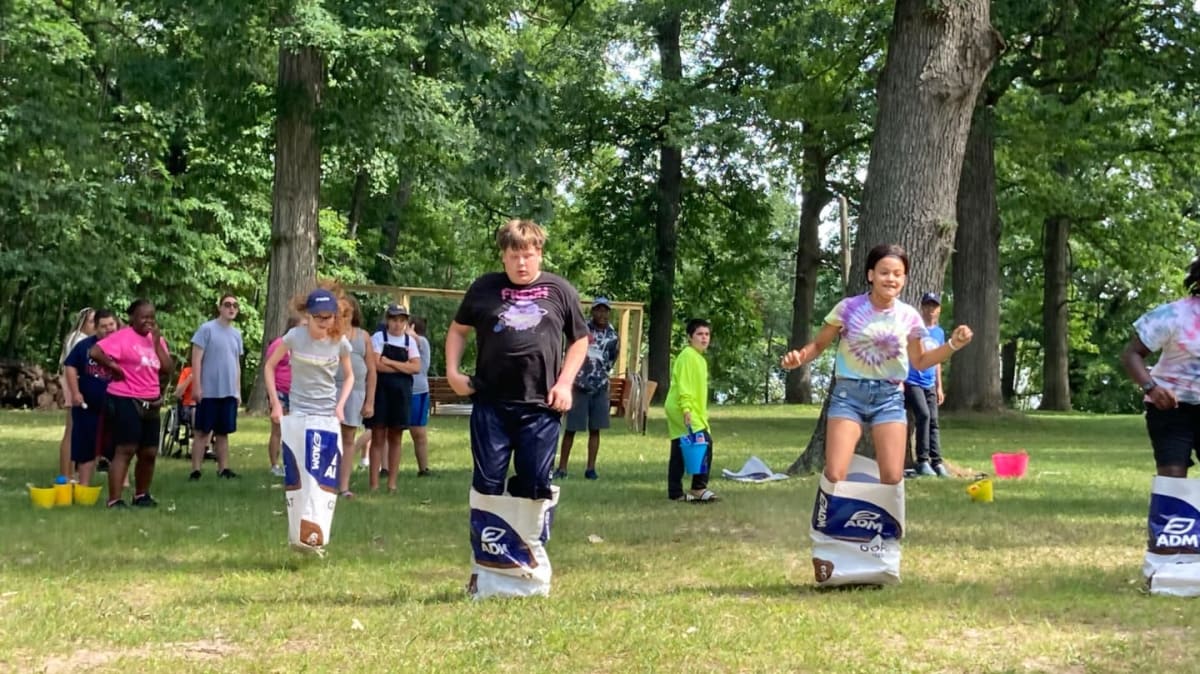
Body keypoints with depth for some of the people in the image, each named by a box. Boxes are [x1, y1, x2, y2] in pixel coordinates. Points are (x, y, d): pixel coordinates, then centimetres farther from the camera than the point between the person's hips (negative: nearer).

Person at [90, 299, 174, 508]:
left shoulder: (156, 339, 12)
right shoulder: (123, 337, -10)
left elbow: (168, 369, 1)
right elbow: (94, 352, -21)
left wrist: (157, 342, -5)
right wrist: (114, 367, -13)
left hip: (150, 403, 7)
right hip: (125, 400, -7)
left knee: (149, 453, 11)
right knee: (125, 450, -11)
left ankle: (141, 495, 27)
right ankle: (114, 500, -10)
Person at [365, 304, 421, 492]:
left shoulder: (409, 341, 9)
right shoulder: (378, 337, -2)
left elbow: (416, 367, -3)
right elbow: (376, 365, -14)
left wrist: (391, 363, -12)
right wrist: (404, 367, -9)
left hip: (401, 392, 3)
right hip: (381, 390, -3)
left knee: (395, 438, 6)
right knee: (378, 437, -2)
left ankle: (392, 483, 11)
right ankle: (374, 484, -1)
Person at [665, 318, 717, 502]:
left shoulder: (699, 358, 19)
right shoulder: (688, 356, -12)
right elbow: (683, 385, -20)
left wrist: (702, 414, 24)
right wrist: (686, 408, -27)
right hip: (682, 410, -11)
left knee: (679, 452, 11)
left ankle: (675, 492, 14)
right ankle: (699, 488, -13)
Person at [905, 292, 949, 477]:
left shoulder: (939, 333, 13)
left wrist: (939, 387, 17)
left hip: (929, 385, 6)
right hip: (912, 382, -6)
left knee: (933, 421, 2)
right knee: (923, 415, -18)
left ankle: (936, 462, 3)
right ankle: (922, 461, -13)